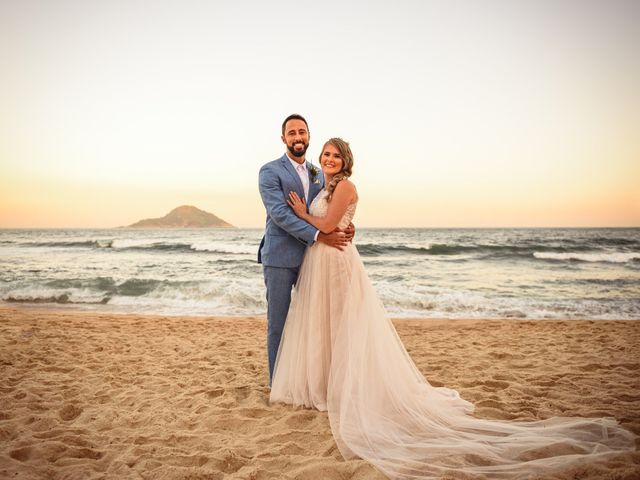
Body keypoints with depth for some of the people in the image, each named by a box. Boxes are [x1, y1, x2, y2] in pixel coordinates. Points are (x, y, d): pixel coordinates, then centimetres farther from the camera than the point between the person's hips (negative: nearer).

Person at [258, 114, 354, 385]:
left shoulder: (318, 174, 14)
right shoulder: (270, 172, -6)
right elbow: (279, 213, -17)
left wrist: (345, 227, -8)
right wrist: (319, 236, -24)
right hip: (280, 258, -5)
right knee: (278, 322, 4)